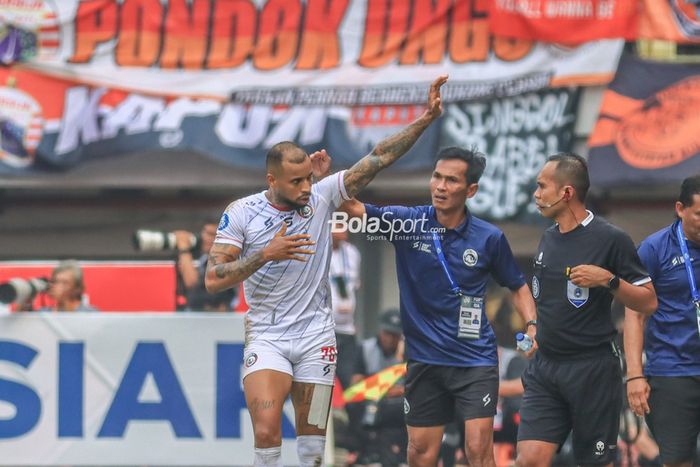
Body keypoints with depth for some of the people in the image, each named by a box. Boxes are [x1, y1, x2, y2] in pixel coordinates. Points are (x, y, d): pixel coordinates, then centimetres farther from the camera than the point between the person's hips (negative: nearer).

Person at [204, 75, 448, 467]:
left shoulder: (322, 197, -1)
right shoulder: (241, 213, -5)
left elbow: (379, 158, -3)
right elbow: (214, 279, -9)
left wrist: (426, 119, -12)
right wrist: (266, 254, -20)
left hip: (315, 337, 2)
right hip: (266, 339, -2)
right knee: (266, 431, -20)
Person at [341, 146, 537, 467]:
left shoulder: (489, 238, -3)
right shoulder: (408, 223, -2)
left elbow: (517, 287, 10)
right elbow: (353, 208, -7)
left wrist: (531, 326, -6)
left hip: (475, 360, -2)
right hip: (424, 360, 2)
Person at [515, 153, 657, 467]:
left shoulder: (610, 239, -9)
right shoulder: (549, 238, 11)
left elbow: (649, 301, -9)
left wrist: (608, 280, -22)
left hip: (593, 369, -6)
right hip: (544, 367, 6)